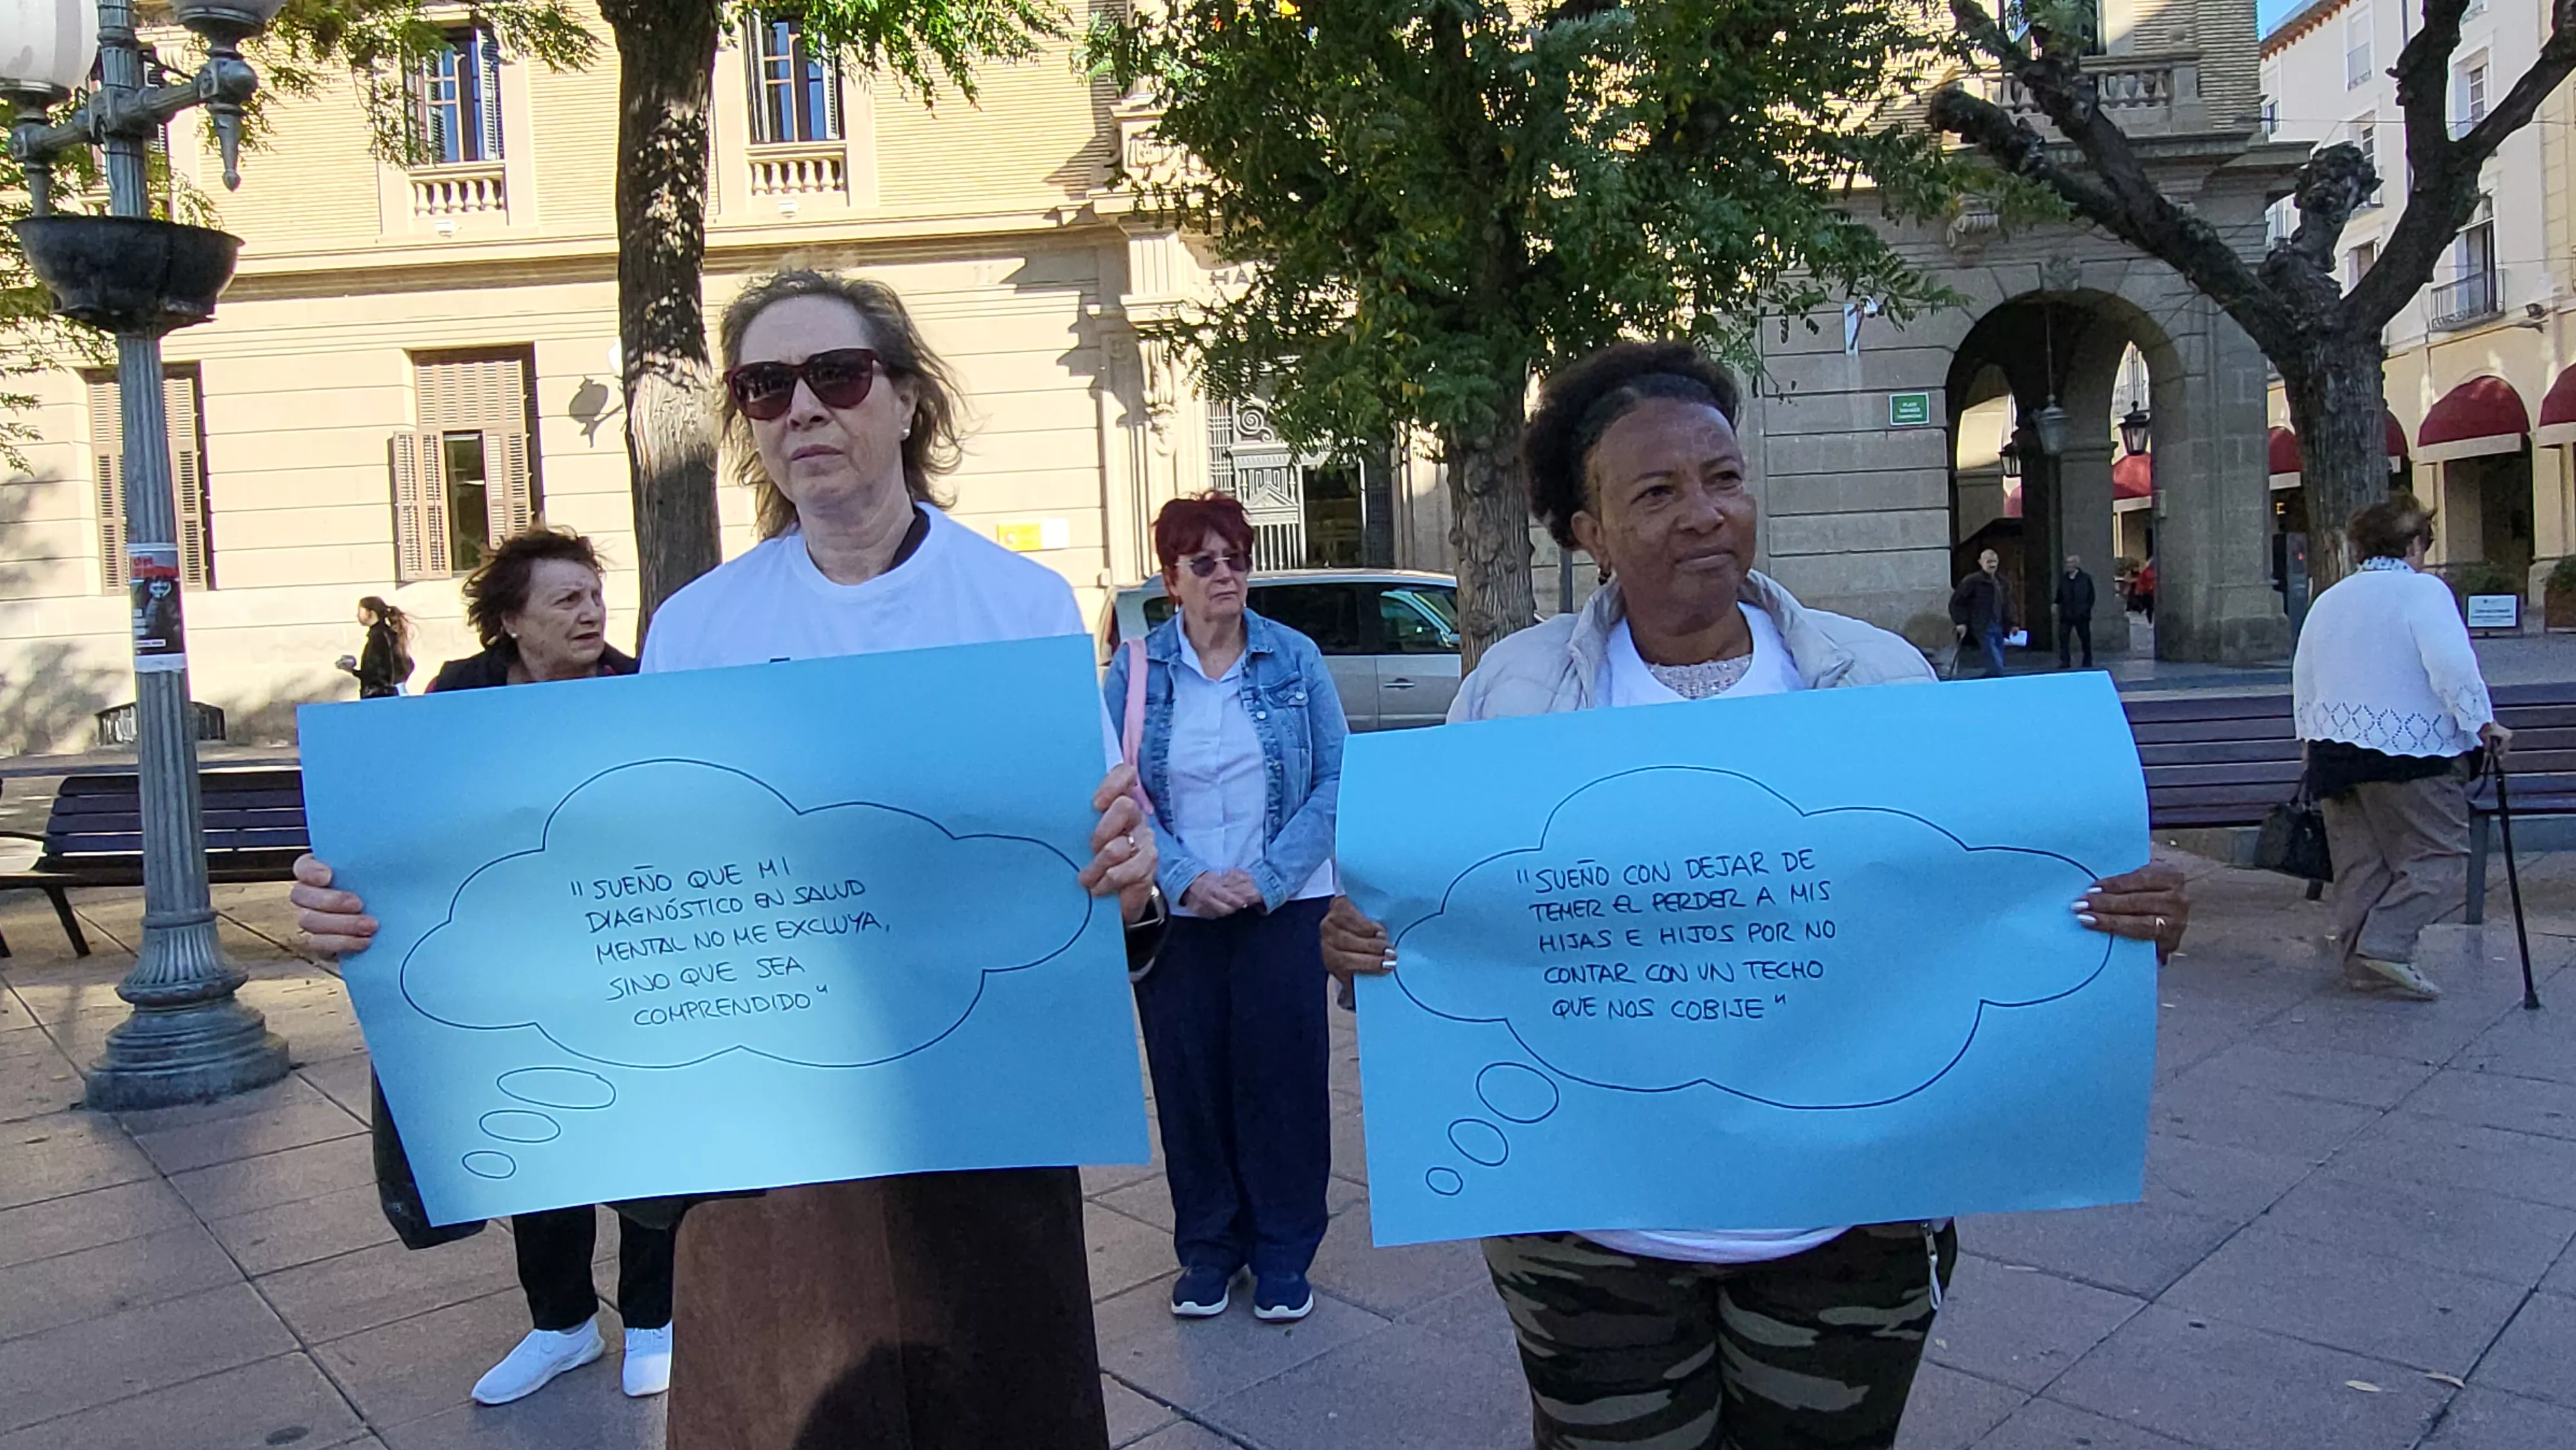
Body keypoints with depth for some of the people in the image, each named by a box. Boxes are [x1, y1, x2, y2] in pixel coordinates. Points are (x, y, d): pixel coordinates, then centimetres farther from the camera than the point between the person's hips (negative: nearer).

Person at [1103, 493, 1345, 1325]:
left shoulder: (1295, 658, 1)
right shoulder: (1134, 671, 1)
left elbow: (1334, 778, -3)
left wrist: (1268, 877, -13)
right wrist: (1186, 879, -16)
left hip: (1284, 906, 0)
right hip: (1175, 913, 1)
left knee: (1282, 1074, 5)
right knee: (1189, 1079, 7)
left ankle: (1284, 1254, 21)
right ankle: (1207, 1248, 25)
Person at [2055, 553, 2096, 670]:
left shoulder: (2085, 578, -1)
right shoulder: (2063, 578, 7)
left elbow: (2091, 596, -1)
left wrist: (2086, 609, -10)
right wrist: (2056, 604, -7)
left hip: (2081, 614, -2)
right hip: (2066, 614, 2)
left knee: (2085, 638, 8)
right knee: (2063, 638, -8)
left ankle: (2087, 662, 19)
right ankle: (2065, 662, -5)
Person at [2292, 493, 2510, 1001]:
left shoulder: (2328, 600, 16)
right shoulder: (2423, 590, -4)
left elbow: (2302, 683, 19)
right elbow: (2453, 666, -18)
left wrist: (2316, 741, 27)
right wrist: (2485, 724, -11)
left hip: (2333, 751, 7)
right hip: (2411, 750, -6)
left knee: (2359, 864, 10)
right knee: (2442, 857, 0)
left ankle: (2360, 961, 10)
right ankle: (2385, 943, -13)